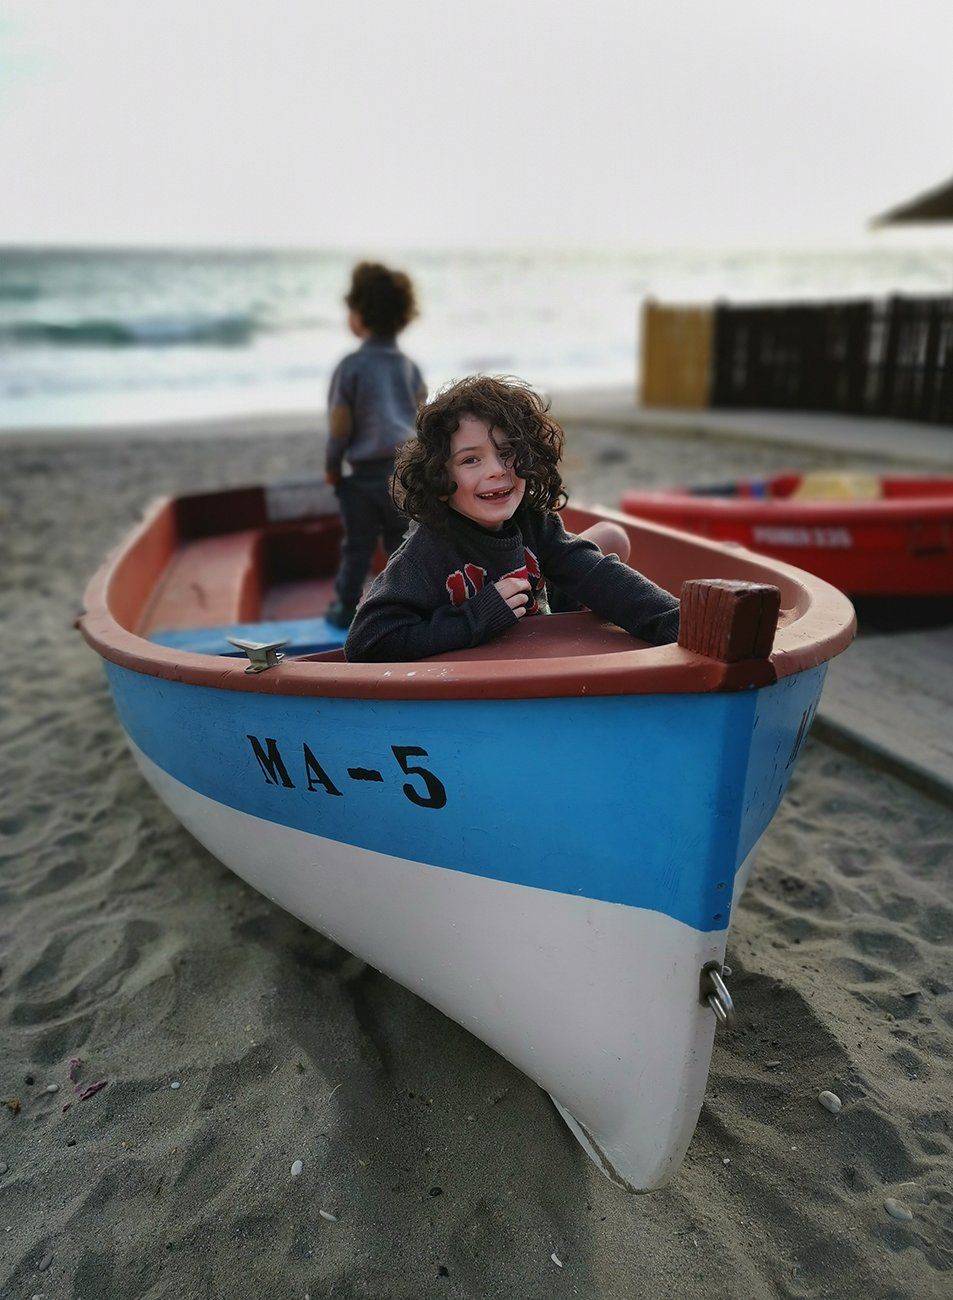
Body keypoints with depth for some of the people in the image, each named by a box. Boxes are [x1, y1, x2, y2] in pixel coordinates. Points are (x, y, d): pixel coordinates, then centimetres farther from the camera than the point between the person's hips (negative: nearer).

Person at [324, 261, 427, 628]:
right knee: (401, 543, 13)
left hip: (365, 474, -3)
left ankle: (346, 608, 19)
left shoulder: (352, 366, -9)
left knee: (357, 548, 9)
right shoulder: (409, 365, 5)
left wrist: (332, 466, 7)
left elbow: (340, 425, -7)